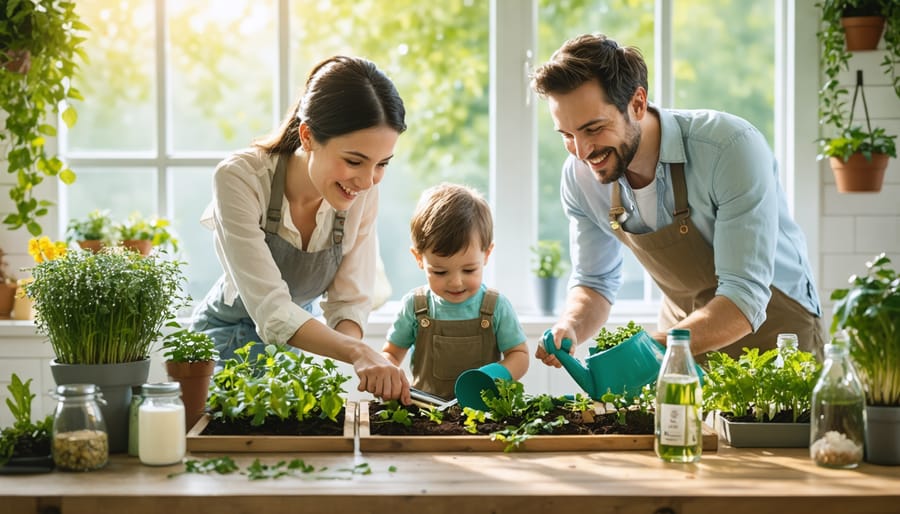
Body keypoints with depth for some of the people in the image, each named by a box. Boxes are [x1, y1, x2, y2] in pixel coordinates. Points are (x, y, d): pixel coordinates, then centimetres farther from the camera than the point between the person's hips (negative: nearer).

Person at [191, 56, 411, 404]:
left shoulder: (363, 192, -16)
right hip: (227, 337, -3)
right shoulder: (240, 178, -29)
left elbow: (349, 302, -12)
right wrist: (357, 351, -50)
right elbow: (271, 310, -35)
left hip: (300, 341, 4)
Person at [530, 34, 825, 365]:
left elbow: (744, 300, -29)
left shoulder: (731, 148, -26)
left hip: (772, 331, -3)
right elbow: (595, 283, 5)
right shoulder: (580, 176, -9)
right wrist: (568, 328, -18)